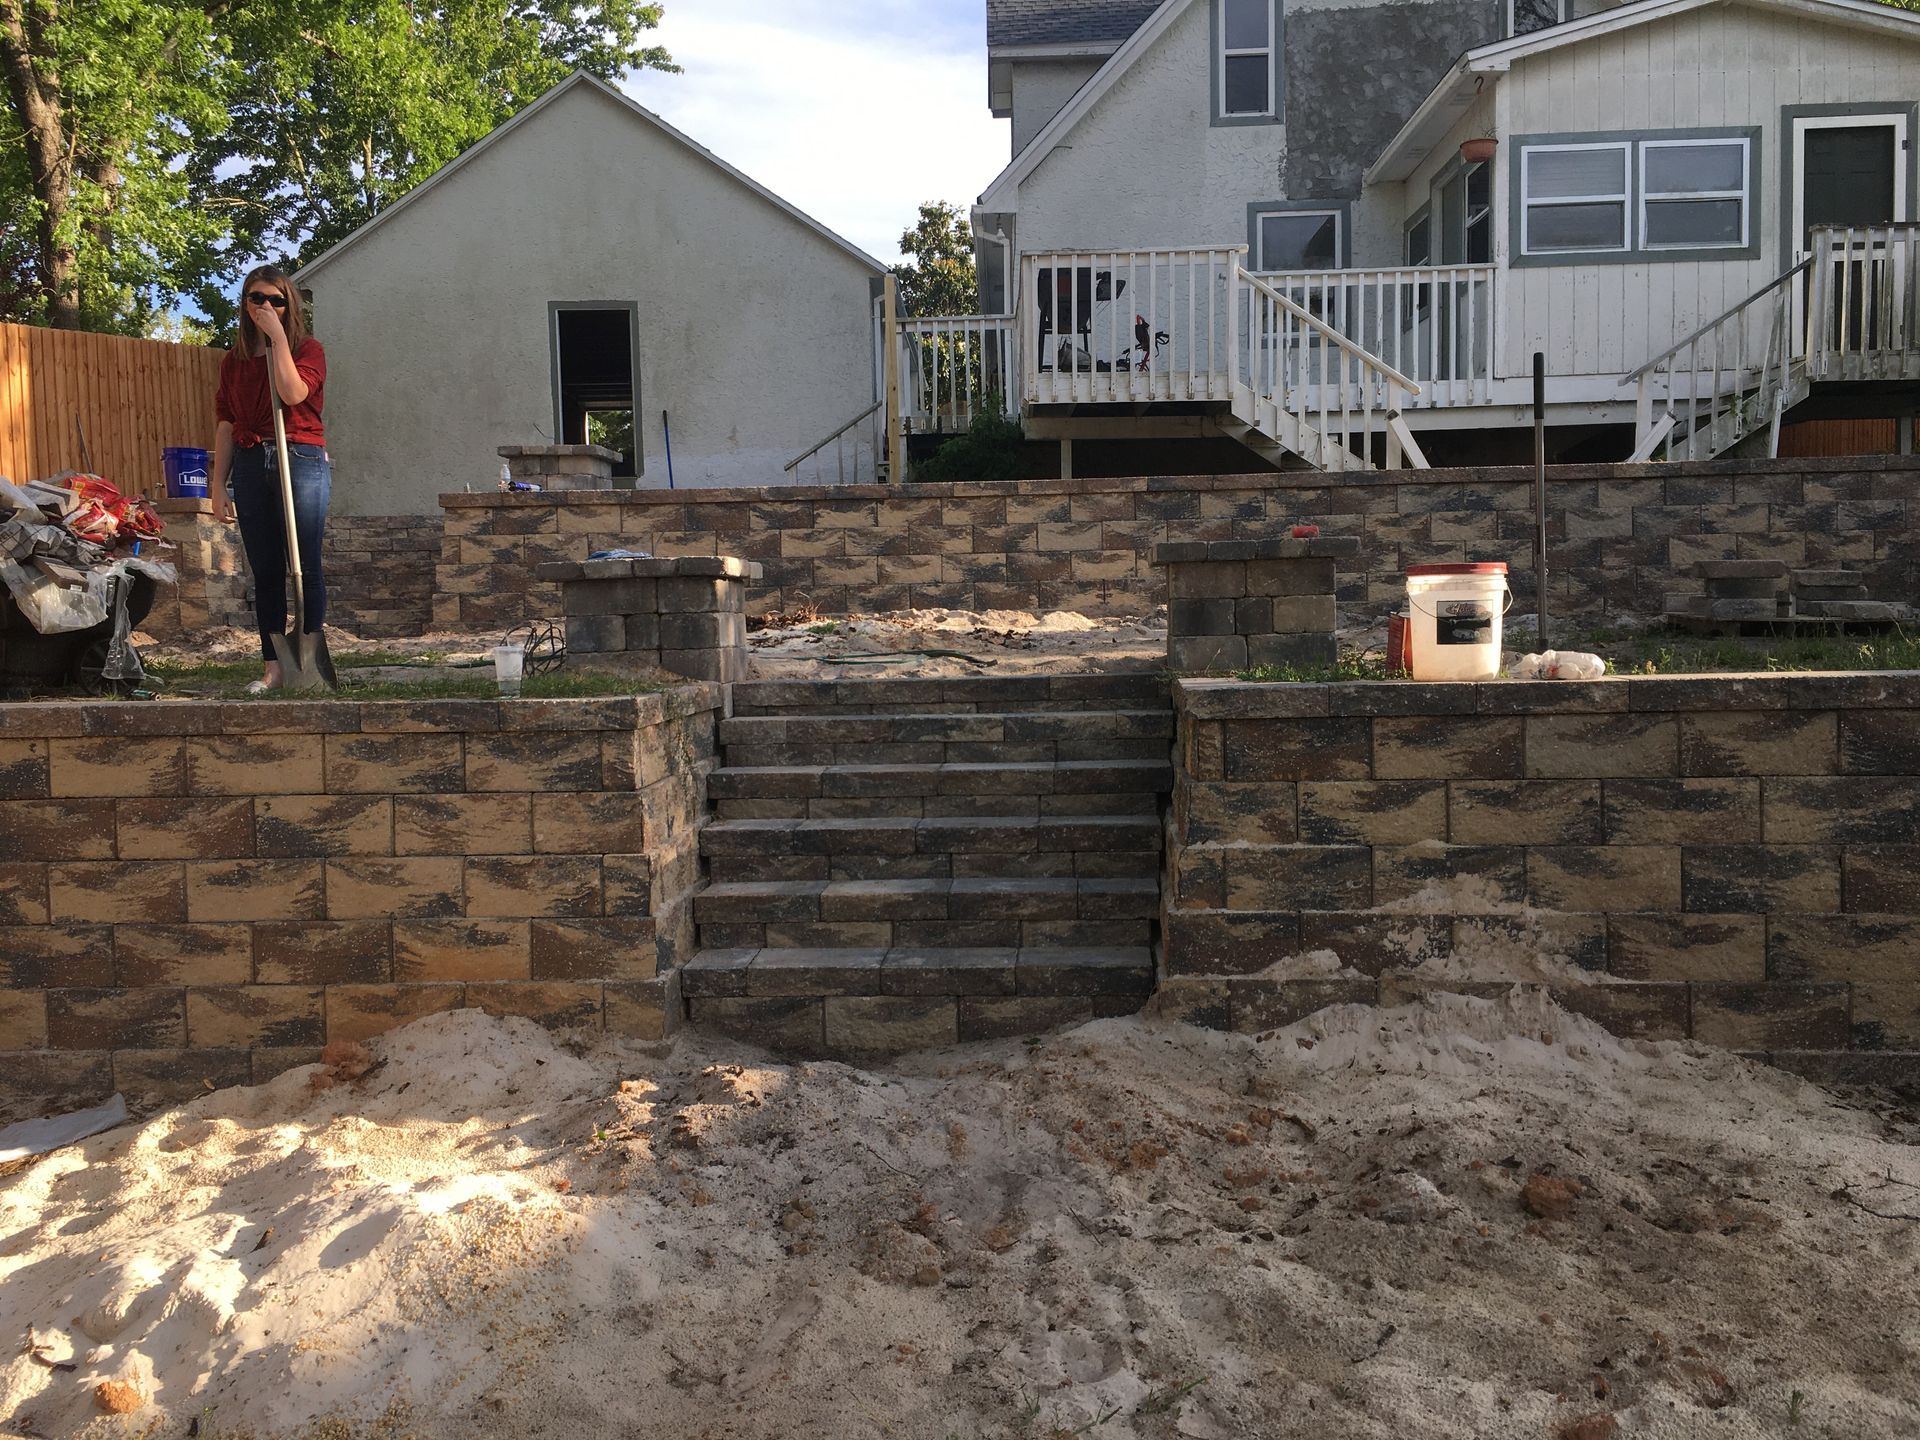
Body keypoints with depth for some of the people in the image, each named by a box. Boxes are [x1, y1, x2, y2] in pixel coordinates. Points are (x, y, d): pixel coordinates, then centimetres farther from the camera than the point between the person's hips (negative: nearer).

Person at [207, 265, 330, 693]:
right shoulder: (234, 361, 16)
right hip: (250, 465, 4)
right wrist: (219, 483, 9)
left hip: (301, 461, -4)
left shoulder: (307, 349, 4)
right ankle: (273, 667, 9)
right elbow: (226, 424, 14)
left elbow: (293, 392, -17)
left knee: (305, 568, -5)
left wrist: (278, 337, -11)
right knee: (265, 572, 5)